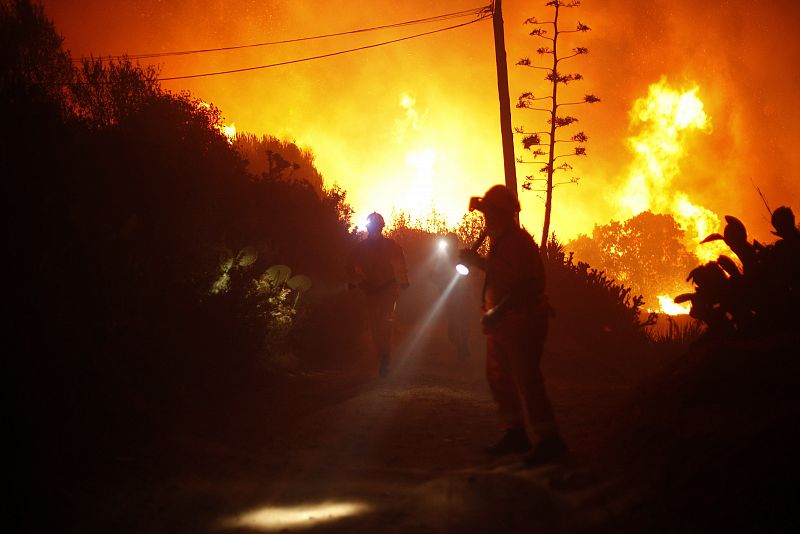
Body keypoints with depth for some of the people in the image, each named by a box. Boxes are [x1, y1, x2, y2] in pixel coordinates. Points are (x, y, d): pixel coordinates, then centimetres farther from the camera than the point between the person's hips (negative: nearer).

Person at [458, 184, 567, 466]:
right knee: (499, 376, 14)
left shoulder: (518, 242, -17)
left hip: (522, 321, -11)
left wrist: (497, 313, -26)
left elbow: (526, 285, -25)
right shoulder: (501, 241, 14)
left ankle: (548, 440, -9)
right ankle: (517, 433, 22)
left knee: (526, 379, -12)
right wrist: (477, 261, 14)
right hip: (502, 322, 11)